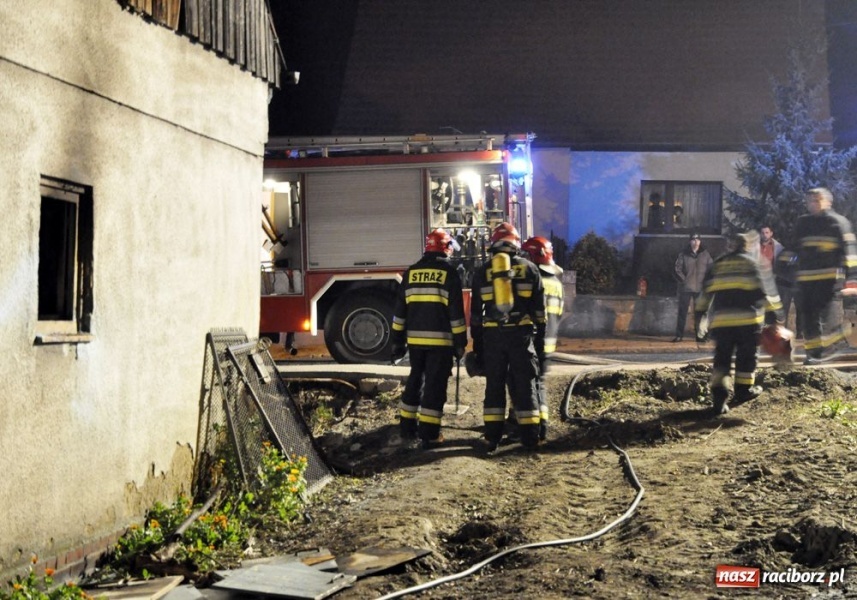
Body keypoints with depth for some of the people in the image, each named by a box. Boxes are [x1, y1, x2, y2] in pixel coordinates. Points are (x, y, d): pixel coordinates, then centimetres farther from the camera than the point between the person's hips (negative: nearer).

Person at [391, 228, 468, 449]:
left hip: (415, 339, 4)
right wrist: (460, 343, -2)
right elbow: (456, 312, -7)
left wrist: (398, 341, 13)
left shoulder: (411, 272, 9)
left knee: (414, 381, 18)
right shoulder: (449, 273, -5)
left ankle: (407, 426, 22)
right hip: (440, 340, -4)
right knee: (435, 385, -1)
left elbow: (400, 310, 9)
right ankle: (429, 433, -3)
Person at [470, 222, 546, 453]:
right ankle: (529, 438, 6)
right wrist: (539, 341, 9)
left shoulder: (483, 271, 6)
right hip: (521, 334, -1)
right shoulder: (529, 268, 4)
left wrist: (477, 344, 12)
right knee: (524, 386, 4)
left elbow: (476, 312, 7)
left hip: (492, 335, 1)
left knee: (494, 386, 8)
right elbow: (539, 310, 4)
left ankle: (492, 439, 7)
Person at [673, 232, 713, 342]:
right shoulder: (683, 254, 0)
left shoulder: (705, 254, 6)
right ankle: (679, 335, 3)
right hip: (686, 288, -1)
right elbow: (678, 269, -1)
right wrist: (683, 280, -9)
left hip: (700, 288, 1)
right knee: (682, 311, 0)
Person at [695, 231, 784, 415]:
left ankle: (719, 395, -9)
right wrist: (776, 313, 2)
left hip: (721, 320, 3)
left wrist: (700, 317, 22)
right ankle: (743, 390, 21)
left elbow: (705, 293, 15)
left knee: (722, 357, 5)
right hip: (748, 319, -3)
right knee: (746, 356, 14)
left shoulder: (717, 265, 16)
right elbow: (764, 291, -3)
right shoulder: (753, 264, 5)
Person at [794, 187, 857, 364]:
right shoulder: (802, 223, 17)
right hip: (806, 278, 6)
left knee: (828, 309, -14)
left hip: (830, 276, -6)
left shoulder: (837, 222, -1)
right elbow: (796, 250, 25)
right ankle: (813, 350, 8)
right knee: (809, 315, 4)